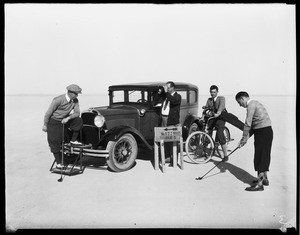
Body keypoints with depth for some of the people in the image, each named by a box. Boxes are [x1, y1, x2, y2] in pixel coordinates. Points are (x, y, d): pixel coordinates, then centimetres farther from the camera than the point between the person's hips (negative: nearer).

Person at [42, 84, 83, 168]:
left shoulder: (75, 101, -10)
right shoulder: (58, 100, -28)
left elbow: (77, 113, -6)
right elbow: (48, 112, -20)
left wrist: (68, 118, -23)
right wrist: (45, 125, -13)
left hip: (64, 120, 5)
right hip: (53, 122, -5)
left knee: (79, 121, -13)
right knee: (55, 142, -3)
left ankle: (73, 140, 0)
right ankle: (58, 163, 9)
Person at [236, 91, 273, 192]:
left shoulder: (251, 105, -11)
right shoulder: (255, 104, 20)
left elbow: (248, 123, -16)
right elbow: (253, 124, 18)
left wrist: (244, 138, -8)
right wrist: (246, 137, 13)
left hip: (263, 132, -10)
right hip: (267, 131, 10)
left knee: (260, 157, -6)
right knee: (264, 156, 18)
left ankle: (259, 184, -3)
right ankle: (264, 178, 30)